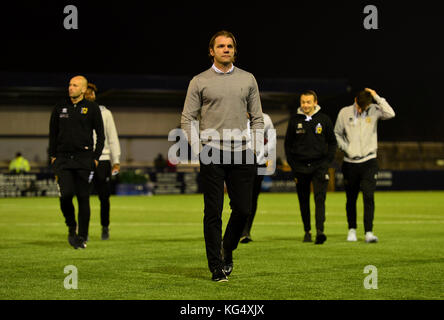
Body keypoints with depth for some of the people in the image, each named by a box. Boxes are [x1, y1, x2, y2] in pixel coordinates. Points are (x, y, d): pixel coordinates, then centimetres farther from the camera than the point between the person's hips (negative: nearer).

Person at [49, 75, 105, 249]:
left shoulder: (92, 108, 3)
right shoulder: (60, 108, 10)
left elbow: (100, 135, 6)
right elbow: (53, 134, 16)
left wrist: (96, 157, -1)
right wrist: (53, 156, 9)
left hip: (84, 159, -1)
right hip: (63, 159, 1)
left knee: (83, 198, -1)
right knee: (66, 194, -14)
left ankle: (82, 237, 7)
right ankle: (71, 228, 11)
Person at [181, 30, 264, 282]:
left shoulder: (248, 79, 13)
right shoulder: (199, 82, 6)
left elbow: (257, 117, 16)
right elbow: (188, 118, 6)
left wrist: (257, 147, 5)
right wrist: (197, 147, -5)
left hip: (242, 153, 2)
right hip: (212, 154, -2)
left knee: (243, 209, 1)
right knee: (213, 212, -4)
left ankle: (228, 249, 26)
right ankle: (217, 266, 1)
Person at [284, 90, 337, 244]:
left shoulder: (324, 119, 3)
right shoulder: (294, 120, 4)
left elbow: (332, 142, 11)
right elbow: (288, 144, 11)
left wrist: (327, 161, -1)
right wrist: (292, 164, 2)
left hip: (319, 166, -1)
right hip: (300, 167, 2)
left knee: (320, 198, -13)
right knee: (304, 201, 7)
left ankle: (320, 231, -22)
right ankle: (307, 231, 18)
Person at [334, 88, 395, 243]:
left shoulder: (374, 111, 0)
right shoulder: (345, 113, 2)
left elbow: (390, 114, -19)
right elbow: (337, 133, 11)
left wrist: (376, 97, -17)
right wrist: (345, 148, -4)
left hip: (369, 162, -1)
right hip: (350, 162, 2)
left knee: (369, 197, -12)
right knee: (351, 199, 10)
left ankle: (369, 232, -13)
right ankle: (352, 230, 25)